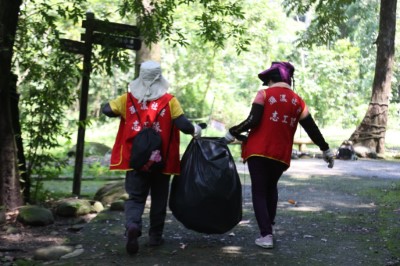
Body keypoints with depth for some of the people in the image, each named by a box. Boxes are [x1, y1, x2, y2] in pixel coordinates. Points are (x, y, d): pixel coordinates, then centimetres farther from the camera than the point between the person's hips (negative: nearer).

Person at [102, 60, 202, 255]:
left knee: (135, 196, 7)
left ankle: (132, 226, -20)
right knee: (159, 198, 16)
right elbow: (183, 125, -13)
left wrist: (122, 113, 22)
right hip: (160, 159, -1)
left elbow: (106, 110, 4)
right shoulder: (169, 101, -8)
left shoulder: (128, 99, -2)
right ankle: (155, 236, 22)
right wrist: (195, 130, 7)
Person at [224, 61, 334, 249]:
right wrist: (326, 150, 19)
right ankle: (269, 227, 30)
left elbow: (253, 121, -14)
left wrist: (232, 133, -3)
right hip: (281, 155, 4)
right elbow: (312, 129, 11)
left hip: (258, 151, -4)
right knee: (271, 188, 25)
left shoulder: (264, 94, -3)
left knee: (259, 192, 3)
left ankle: (266, 235, -6)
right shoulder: (298, 102, 10)